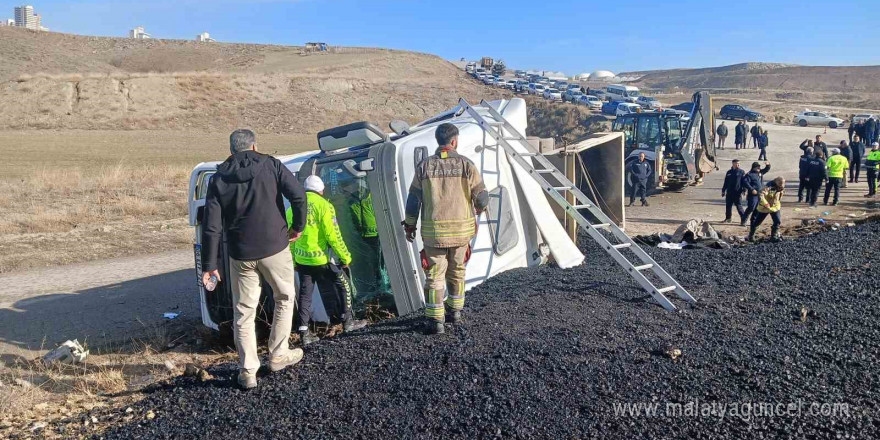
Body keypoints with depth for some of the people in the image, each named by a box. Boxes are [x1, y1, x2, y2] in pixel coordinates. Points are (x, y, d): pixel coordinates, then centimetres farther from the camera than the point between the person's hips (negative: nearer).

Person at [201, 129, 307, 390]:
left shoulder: (219, 179, 4)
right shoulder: (271, 165, -1)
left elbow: (211, 227, -1)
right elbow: (298, 195, -13)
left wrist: (209, 265, 2)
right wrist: (298, 226, 2)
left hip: (240, 255, 2)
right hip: (275, 249, -2)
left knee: (243, 312, 11)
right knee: (285, 299, 19)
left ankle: (248, 371, 13)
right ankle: (278, 355, 22)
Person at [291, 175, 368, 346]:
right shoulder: (323, 205, -9)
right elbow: (333, 236, -14)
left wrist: (292, 259, 18)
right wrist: (345, 257, -4)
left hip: (301, 260, 5)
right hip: (320, 259, -5)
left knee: (305, 294, 13)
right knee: (343, 286, 13)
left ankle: (304, 332, 11)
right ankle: (348, 322, 22)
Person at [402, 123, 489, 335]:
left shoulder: (424, 166, -2)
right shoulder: (466, 165, -5)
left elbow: (413, 200, 2)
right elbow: (482, 198, -3)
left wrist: (409, 225, 15)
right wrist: (478, 209, 20)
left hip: (434, 230, -1)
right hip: (461, 229, 1)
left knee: (435, 274, 5)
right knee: (457, 271, 20)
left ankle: (435, 320, 4)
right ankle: (455, 310, 32)